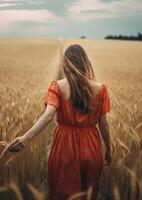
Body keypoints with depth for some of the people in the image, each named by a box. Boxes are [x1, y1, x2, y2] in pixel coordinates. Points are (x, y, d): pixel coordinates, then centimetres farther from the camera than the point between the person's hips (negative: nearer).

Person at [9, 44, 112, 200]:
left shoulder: (57, 86, -10)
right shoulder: (100, 88, -6)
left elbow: (49, 114, -26)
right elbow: (103, 123, -3)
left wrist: (27, 137, -36)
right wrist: (109, 149, 9)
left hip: (65, 146, -1)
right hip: (91, 147, 2)